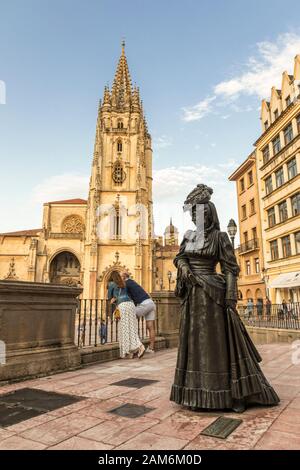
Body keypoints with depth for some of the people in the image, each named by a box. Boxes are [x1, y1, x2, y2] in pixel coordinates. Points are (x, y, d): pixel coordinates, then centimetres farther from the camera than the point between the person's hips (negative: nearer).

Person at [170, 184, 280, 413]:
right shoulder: (189, 236, 10)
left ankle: (234, 394, 13)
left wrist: (231, 299, -16)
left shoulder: (219, 236, -6)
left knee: (218, 342, -2)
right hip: (192, 295, 6)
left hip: (212, 293, -6)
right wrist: (183, 267, -8)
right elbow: (179, 257, 16)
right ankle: (198, 391, 25)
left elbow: (230, 269, -9)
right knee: (195, 341, 11)